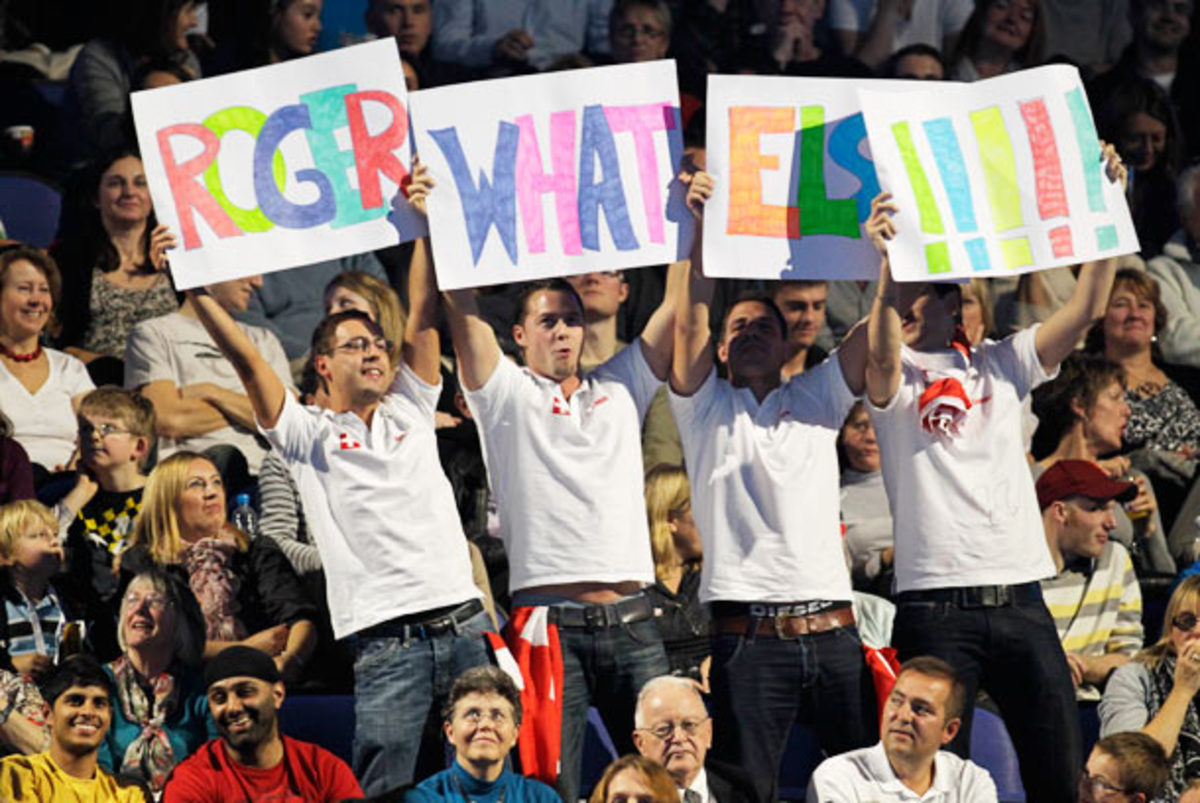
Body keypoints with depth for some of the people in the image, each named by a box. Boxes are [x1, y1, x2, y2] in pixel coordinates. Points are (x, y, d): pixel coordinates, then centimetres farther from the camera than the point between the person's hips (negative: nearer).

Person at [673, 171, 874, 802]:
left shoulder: (817, 398, 19)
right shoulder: (707, 407, 13)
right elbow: (691, 321, -2)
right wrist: (705, 231, -13)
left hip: (830, 628, 3)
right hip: (748, 633, -3)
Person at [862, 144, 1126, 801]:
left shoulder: (998, 365, 15)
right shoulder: (890, 377, 4)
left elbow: (1084, 311, 6)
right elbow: (883, 356, -20)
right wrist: (886, 265, -34)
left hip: (1021, 595, 4)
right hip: (936, 604, -4)